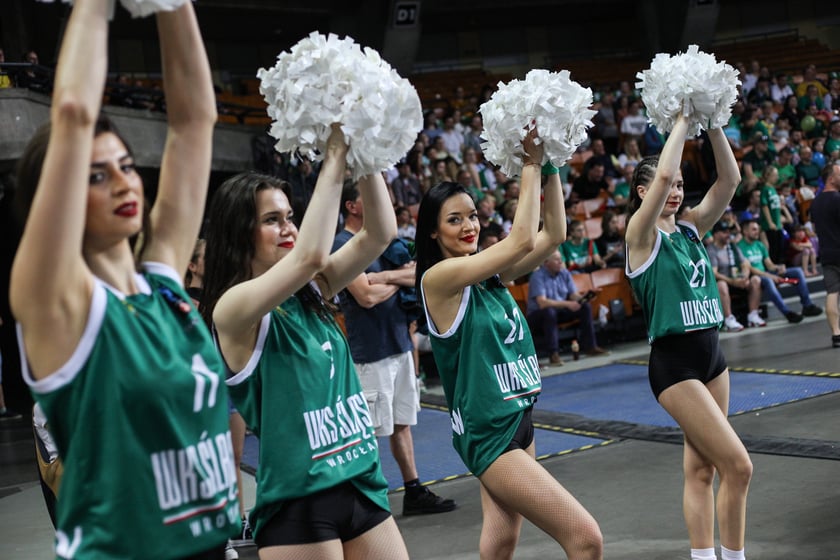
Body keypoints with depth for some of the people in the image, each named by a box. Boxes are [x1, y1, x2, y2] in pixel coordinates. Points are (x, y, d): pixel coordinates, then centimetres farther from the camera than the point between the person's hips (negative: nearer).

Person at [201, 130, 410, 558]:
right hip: (297, 503, -6)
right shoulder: (232, 308, -12)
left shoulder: (310, 293, 9)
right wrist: (336, 155, -21)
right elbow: (310, 256, -27)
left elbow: (379, 233, 1)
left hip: (362, 485, 7)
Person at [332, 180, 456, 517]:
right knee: (369, 431, -3)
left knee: (402, 423, 14)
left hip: (399, 344, 8)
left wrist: (385, 276, -13)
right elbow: (367, 296, -20)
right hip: (370, 353, -8)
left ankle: (414, 491, 21)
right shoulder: (342, 245, -11)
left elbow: (416, 275, 5)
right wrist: (399, 281, -2)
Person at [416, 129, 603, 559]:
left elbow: (553, 234, 2)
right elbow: (521, 240, -22)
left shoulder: (490, 272, 9)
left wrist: (549, 165, -5)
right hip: (487, 434, -8)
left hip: (518, 420, 8)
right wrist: (531, 163, -16)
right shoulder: (438, 277, -14)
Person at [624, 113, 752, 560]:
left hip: (711, 355, 7)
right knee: (737, 464, -9)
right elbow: (662, 174, -23)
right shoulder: (641, 233, -8)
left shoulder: (690, 228, 10)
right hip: (673, 361, -7)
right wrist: (682, 120, -13)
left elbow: (729, 179, 1)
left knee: (701, 467, 10)